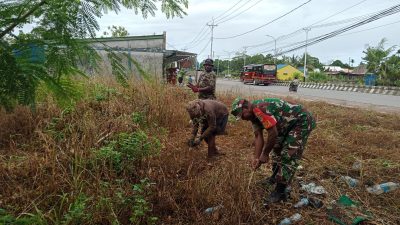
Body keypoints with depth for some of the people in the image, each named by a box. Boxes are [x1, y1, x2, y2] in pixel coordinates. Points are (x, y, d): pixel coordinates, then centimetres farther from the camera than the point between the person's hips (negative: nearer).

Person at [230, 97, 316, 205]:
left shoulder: (259, 108, -30)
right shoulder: (254, 113, 1)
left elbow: (273, 133, -29)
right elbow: (258, 136, 2)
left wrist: (265, 154, -17)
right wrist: (256, 158, -4)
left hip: (302, 121, -10)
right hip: (289, 123, 11)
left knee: (288, 155, -12)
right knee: (277, 147, 20)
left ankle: (280, 192, -4)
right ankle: (275, 176, 38)